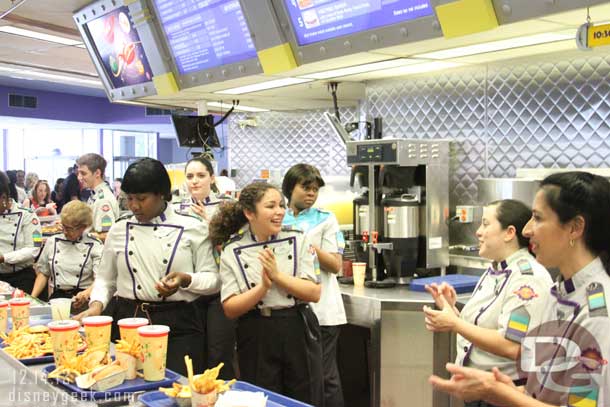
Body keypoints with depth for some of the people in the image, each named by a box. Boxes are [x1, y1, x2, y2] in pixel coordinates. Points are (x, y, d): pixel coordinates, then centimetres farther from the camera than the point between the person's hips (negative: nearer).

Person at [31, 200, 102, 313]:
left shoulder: (95, 246, 1)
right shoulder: (52, 242, 13)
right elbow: (43, 273, 19)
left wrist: (86, 294, -27)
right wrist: (32, 298, 6)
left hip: (83, 301, -3)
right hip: (57, 297, 3)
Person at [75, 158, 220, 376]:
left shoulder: (191, 228, 0)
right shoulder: (119, 230, 9)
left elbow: (213, 280, 2)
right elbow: (105, 278, 17)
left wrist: (186, 280, -16)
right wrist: (97, 304, -2)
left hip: (177, 325, -2)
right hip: (127, 322, 3)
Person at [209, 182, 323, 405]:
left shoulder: (298, 240, -1)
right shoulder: (232, 252, -3)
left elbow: (314, 293, -7)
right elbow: (230, 309, -7)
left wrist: (277, 275, -17)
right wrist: (263, 286, -20)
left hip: (298, 333, 1)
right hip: (256, 339, -1)